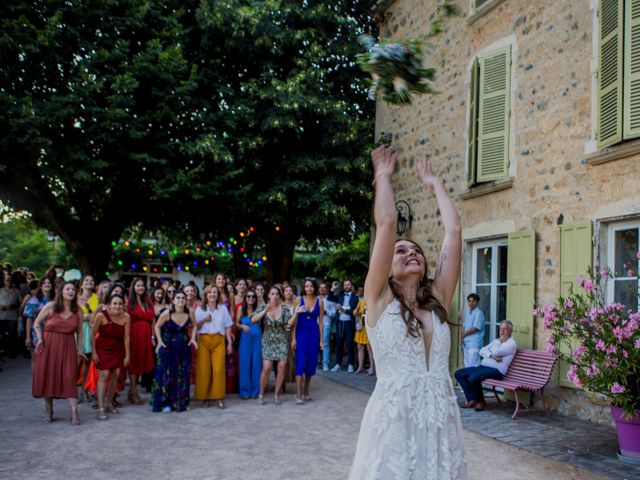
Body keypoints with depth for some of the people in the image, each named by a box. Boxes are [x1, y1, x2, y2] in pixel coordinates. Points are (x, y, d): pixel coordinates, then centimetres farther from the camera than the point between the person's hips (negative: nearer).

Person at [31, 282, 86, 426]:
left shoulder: (77, 310, 1)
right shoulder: (50, 307, -5)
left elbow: (79, 330, 6)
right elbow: (37, 323, 5)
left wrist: (79, 348, 1)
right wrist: (39, 339, -7)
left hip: (68, 347, 0)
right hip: (49, 345, 0)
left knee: (69, 378, -6)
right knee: (48, 377, 6)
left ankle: (74, 413, -8)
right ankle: (49, 412, 19)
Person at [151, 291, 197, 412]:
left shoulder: (189, 314, -8)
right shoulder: (167, 313, -15)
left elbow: (194, 326, 10)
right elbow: (157, 326, -2)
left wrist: (193, 338, -3)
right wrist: (159, 341, -12)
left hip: (184, 347, 3)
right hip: (168, 346, -3)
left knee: (183, 375, 6)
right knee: (166, 374, -1)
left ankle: (181, 402, 17)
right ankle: (165, 403, 8)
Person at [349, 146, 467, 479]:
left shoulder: (438, 299, 8)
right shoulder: (380, 299, -1)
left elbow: (453, 230, 6)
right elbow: (386, 223, -7)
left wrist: (434, 184, 16)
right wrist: (383, 175, 4)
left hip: (441, 424, 4)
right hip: (393, 423, -4)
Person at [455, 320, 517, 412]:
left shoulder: (511, 343, -2)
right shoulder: (496, 341, 22)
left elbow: (496, 352, -17)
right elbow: (482, 351, 10)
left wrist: (499, 341, -1)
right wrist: (492, 356, -9)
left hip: (496, 370, -9)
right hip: (483, 366, 9)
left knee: (473, 378, -33)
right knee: (459, 374, -3)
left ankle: (481, 402, -9)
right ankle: (472, 400, -4)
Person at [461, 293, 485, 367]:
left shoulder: (478, 313, -12)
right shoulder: (468, 313, 15)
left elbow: (475, 328, -17)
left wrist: (464, 334, -6)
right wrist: (463, 335, 0)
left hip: (474, 344, -9)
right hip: (466, 343, 9)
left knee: (473, 366, -9)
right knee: (467, 365, 13)